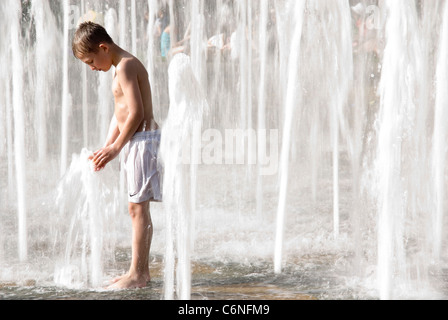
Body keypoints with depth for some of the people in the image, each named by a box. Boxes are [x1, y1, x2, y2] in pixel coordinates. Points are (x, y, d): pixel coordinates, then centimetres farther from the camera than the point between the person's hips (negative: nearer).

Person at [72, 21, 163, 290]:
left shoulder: (125, 67, -15)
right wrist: (107, 147, 13)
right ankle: (142, 271, 17)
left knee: (138, 207, -9)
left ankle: (137, 275, -8)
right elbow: (120, 114, 20)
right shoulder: (125, 66, 17)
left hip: (142, 138, -10)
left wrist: (116, 147, -14)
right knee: (139, 208, 12)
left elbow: (136, 112, -22)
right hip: (136, 140, 10)